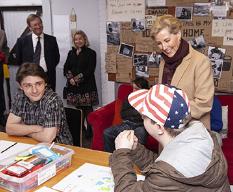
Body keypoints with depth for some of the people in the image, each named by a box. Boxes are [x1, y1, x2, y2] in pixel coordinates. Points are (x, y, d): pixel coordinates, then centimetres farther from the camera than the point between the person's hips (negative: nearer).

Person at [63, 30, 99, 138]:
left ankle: (90, 130, 5)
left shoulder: (91, 53, 0)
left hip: (86, 86, -4)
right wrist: (70, 78, -7)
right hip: (73, 86, 4)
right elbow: (66, 68, 11)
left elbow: (90, 70, -9)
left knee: (87, 109, -4)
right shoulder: (71, 53, 16)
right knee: (78, 109, 7)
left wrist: (77, 79, -13)